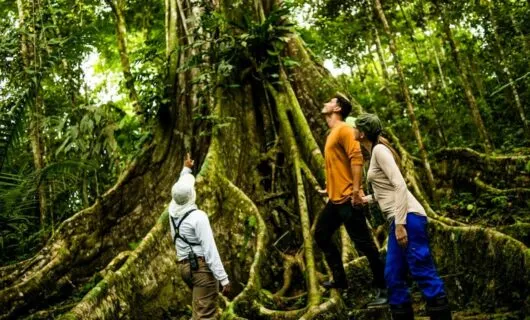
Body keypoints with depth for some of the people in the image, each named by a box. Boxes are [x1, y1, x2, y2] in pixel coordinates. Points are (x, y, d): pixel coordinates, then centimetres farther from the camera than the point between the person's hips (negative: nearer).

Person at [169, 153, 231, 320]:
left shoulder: (173, 209, 5)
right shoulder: (198, 216, -16)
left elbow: (181, 187, 28)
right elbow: (210, 249, -20)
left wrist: (186, 168, 45)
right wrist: (224, 278, -19)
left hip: (184, 266, 8)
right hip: (202, 266, -8)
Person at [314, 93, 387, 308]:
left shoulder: (343, 129, -11)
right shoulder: (332, 133, 18)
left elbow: (356, 158, -22)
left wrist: (356, 189, -26)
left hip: (347, 199, -11)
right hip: (335, 199, 11)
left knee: (364, 244, -7)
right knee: (321, 235, 17)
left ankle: (383, 289, 2)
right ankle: (340, 279, 25)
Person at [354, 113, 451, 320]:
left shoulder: (379, 150, -8)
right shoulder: (376, 152, 20)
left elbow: (400, 186, -17)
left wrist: (400, 224, -22)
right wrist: (366, 199, 34)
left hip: (408, 217, -10)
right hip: (399, 220, 10)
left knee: (423, 273, -9)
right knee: (393, 277, 9)